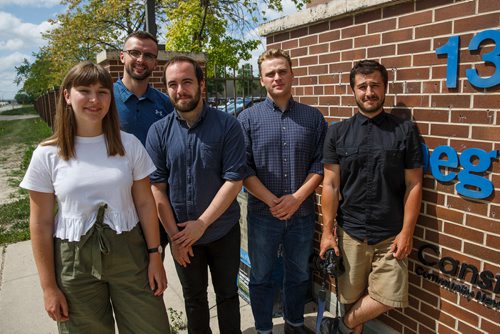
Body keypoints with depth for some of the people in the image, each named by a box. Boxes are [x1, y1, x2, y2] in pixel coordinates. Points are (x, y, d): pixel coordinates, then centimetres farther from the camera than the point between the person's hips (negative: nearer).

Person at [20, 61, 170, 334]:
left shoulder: (129, 145, -4)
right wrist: (49, 286, 0)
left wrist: (154, 255, 0)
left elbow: (145, 204, 1)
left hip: (129, 252, 1)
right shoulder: (47, 155, -6)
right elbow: (41, 224, -2)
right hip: (74, 259, 0)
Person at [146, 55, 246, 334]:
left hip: (223, 230, -1)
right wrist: (174, 235, -8)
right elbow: (157, 188, -6)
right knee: (194, 298, 21)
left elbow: (234, 180, -15)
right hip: (181, 234, 2)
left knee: (227, 293, 18)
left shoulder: (228, 125, -12)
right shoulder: (159, 131, -6)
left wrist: (202, 224, -16)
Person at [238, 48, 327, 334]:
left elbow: (320, 164, 0)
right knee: (261, 277, 13)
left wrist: (296, 198, -12)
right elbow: (243, 168, -8)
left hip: (302, 213, 2)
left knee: (299, 275, 18)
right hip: (263, 213, -1)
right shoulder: (248, 118, -3)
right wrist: (272, 202, -15)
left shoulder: (313, 117, 2)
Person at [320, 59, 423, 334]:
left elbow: (413, 185, 0)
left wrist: (406, 232, -5)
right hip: (350, 233, 0)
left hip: (391, 235, 0)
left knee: (389, 297, 0)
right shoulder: (337, 132, 1)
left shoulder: (405, 131, 0)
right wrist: (327, 231, -4)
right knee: (352, 297, 10)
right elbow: (330, 185, -1)